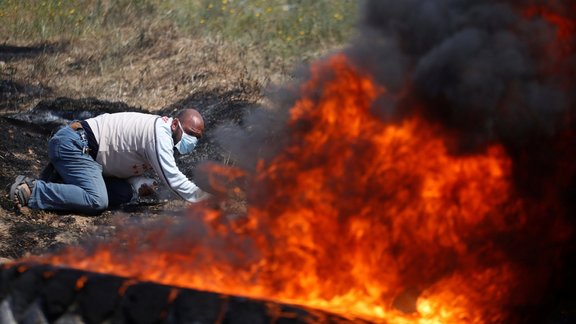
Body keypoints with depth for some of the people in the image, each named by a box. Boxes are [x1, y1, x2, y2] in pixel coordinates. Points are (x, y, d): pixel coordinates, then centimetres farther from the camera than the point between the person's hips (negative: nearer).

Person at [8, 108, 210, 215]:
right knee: (97, 201, -26)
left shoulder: (161, 132, 17)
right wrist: (203, 197, -14)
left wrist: (137, 185, -2)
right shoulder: (160, 134, -16)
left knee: (124, 194, 4)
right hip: (73, 144, -10)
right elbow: (171, 178, -20)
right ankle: (31, 192, -18)